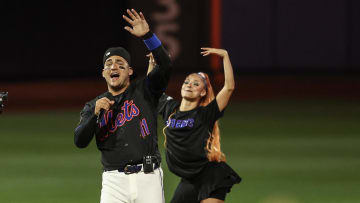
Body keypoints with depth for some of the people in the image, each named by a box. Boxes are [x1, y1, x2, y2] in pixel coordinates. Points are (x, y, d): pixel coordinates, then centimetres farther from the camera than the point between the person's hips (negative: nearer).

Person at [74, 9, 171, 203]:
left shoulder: (143, 91, 10)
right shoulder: (93, 106, 15)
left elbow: (165, 66, -7)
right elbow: (80, 141, 1)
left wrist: (147, 36, -19)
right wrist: (96, 113, -14)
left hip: (148, 178, -1)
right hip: (115, 181, 1)